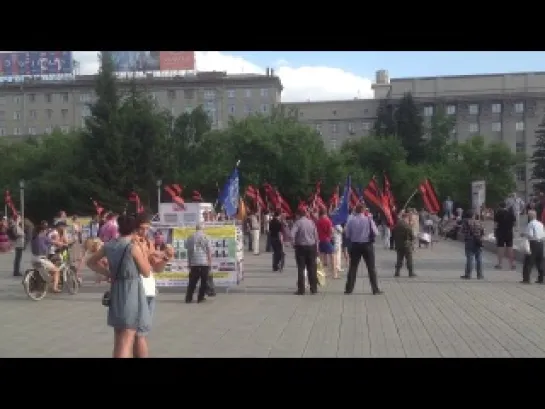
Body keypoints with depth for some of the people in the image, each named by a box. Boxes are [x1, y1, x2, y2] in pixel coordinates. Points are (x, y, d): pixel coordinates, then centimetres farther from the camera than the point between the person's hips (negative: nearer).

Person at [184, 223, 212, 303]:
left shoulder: (190, 237, 5)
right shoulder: (205, 237, -1)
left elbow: (188, 250, 7)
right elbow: (209, 251, -3)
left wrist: (189, 263, 13)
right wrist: (210, 262, 2)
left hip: (193, 263, 3)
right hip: (204, 262, -2)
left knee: (192, 282, 8)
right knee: (204, 281, 7)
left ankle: (188, 298, 5)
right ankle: (200, 298, 6)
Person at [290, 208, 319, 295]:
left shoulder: (298, 222, -8)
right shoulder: (311, 222, 5)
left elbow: (292, 234, -21)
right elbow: (316, 236, 7)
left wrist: (294, 243, -4)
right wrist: (316, 248, 12)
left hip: (301, 247, -4)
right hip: (312, 247, 4)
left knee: (301, 269, 1)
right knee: (312, 268, 10)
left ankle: (301, 289, 1)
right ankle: (314, 289, 14)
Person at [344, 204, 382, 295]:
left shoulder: (351, 221, -5)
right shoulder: (369, 219, -10)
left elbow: (347, 234, -2)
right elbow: (375, 233, -8)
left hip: (355, 245, 2)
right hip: (367, 245, -2)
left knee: (353, 267, 9)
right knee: (371, 268, 6)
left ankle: (349, 289, 11)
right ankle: (375, 289, 7)